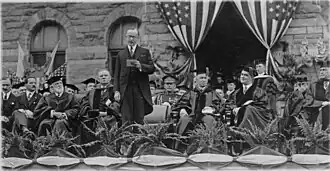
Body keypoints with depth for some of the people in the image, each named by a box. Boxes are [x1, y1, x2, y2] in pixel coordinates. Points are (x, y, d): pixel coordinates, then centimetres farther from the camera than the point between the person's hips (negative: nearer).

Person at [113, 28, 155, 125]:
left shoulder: (145, 52, 13)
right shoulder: (121, 54, 16)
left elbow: (152, 68, 7)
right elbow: (117, 74, 11)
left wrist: (141, 66, -12)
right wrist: (116, 90, 0)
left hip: (140, 89, -1)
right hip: (125, 90, 1)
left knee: (139, 120, -1)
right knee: (126, 120, -2)